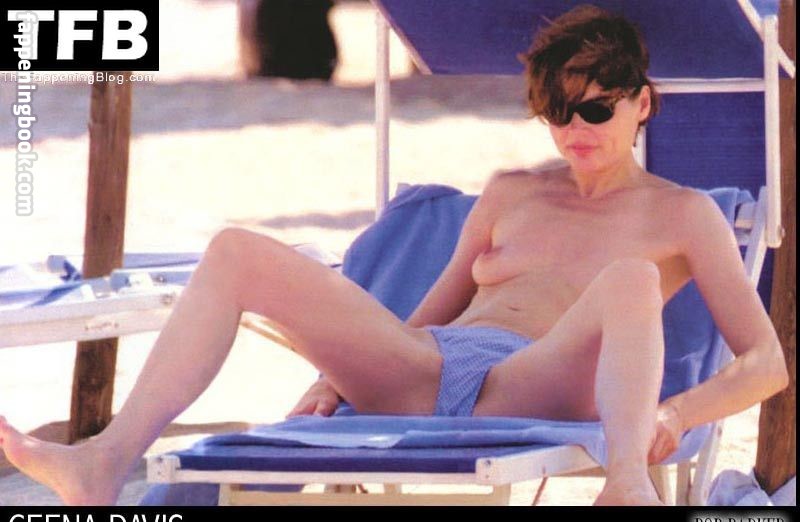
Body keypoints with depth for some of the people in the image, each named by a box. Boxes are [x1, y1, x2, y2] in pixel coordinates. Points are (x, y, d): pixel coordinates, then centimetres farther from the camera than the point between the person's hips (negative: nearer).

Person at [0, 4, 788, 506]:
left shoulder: (680, 214, 15)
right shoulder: (509, 195, 29)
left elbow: (766, 362, 5)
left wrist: (671, 414, -15)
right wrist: (340, 369, 9)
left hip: (536, 389, -5)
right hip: (421, 377, 5)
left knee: (631, 279, -36)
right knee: (237, 254, -10)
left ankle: (627, 477, -65)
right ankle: (108, 462, -30)